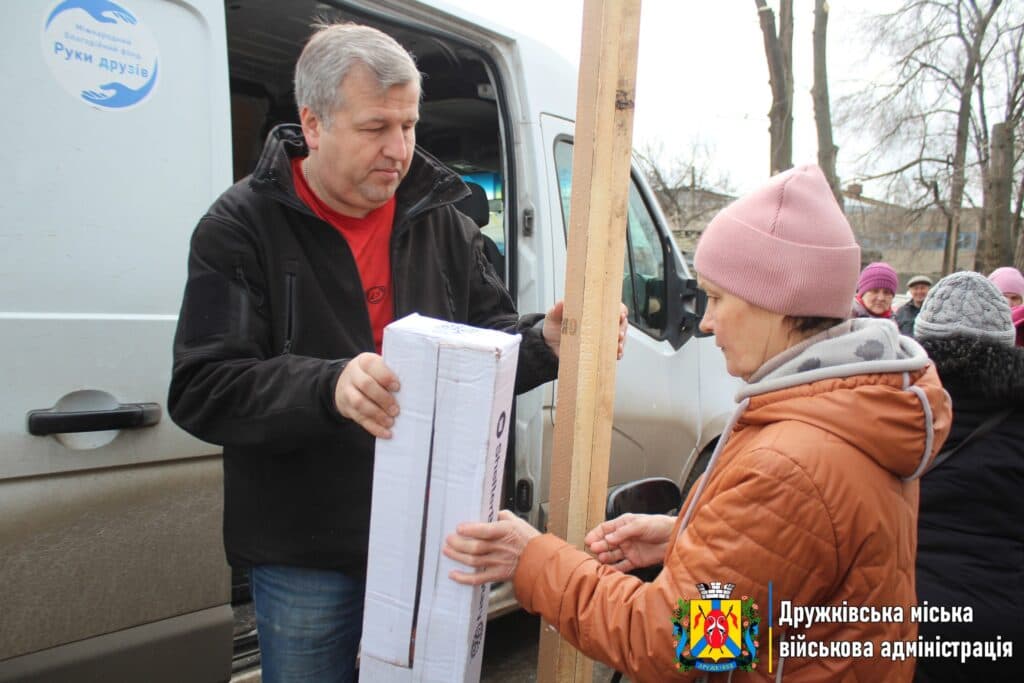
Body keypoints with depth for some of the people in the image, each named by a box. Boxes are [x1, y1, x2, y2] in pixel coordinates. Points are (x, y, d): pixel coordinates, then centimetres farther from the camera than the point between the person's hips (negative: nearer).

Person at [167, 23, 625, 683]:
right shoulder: (242, 226, -11)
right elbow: (202, 389, -17)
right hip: (305, 553, -3)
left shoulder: (442, 220, 2)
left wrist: (545, 341, -16)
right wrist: (328, 388, -34)